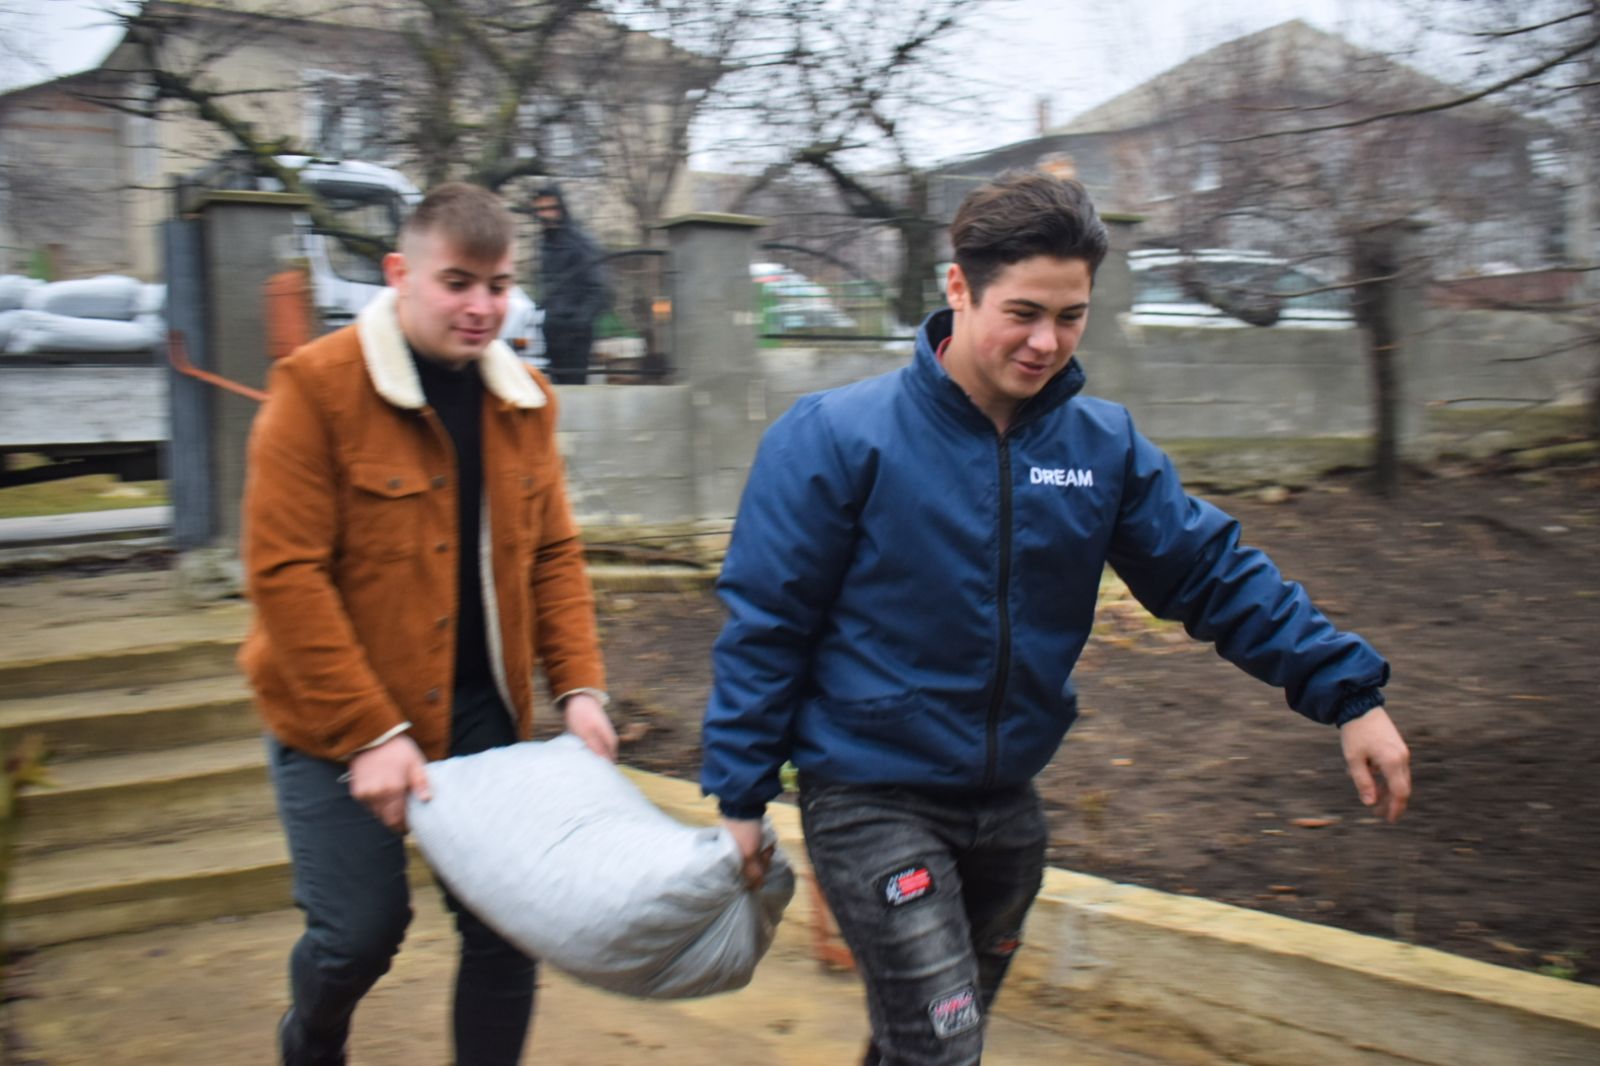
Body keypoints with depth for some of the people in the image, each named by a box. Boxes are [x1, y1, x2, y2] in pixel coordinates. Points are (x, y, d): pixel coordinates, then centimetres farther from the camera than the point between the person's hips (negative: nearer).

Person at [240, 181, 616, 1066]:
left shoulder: (524, 397, 5)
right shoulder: (318, 385, -13)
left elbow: (553, 553, 9)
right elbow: (284, 576, -17)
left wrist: (578, 687, -4)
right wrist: (370, 735, -20)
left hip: (483, 715, 5)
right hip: (338, 725, -4)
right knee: (361, 928, 2)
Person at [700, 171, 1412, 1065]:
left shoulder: (1104, 445, -2)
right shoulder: (839, 437, -16)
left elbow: (1216, 574, 1)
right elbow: (764, 623, -12)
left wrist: (1348, 693, -8)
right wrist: (740, 797, -10)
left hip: (1007, 803, 6)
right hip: (872, 800, -5)